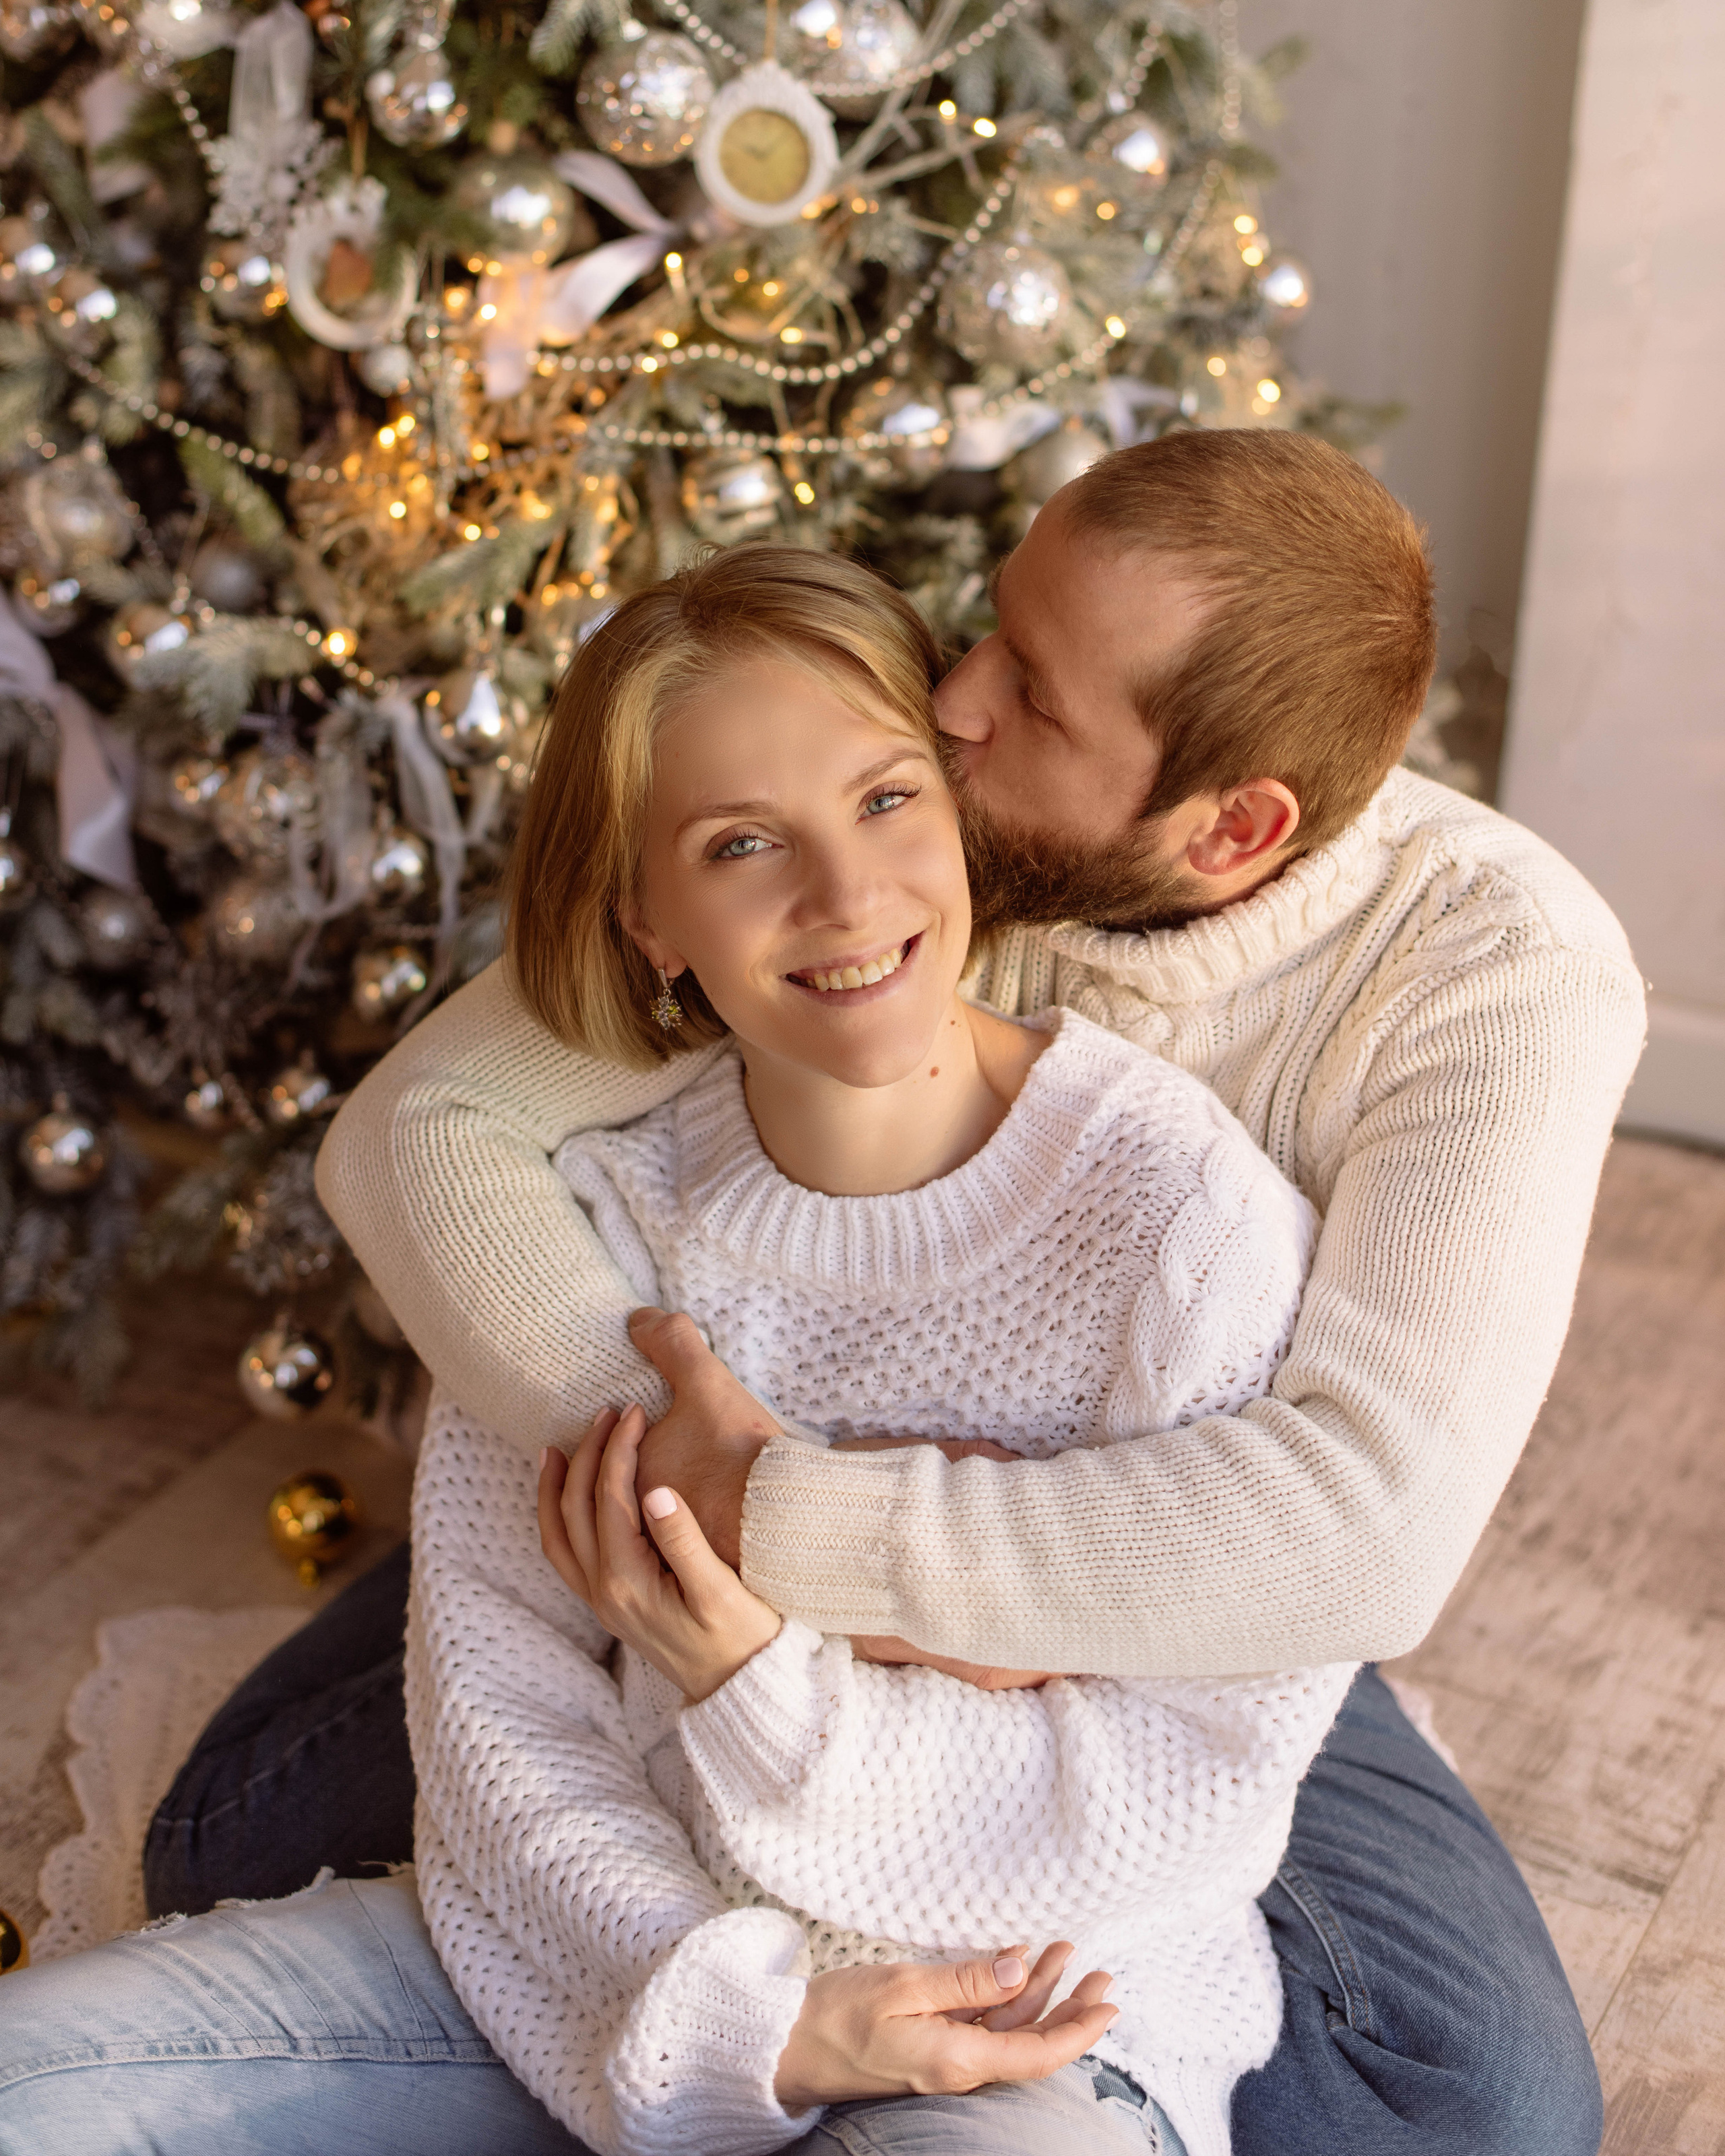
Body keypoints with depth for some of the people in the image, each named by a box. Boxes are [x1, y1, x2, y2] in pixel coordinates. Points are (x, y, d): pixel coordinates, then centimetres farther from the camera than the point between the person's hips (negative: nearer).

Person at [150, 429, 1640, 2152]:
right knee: (245, 1846, -8)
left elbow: (1373, 1523, -39)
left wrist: (777, 1522, -40)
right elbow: (420, 1123, -21)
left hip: (1166, 1622, 0)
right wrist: (683, 1456, -37)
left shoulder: (1500, 969, -26)